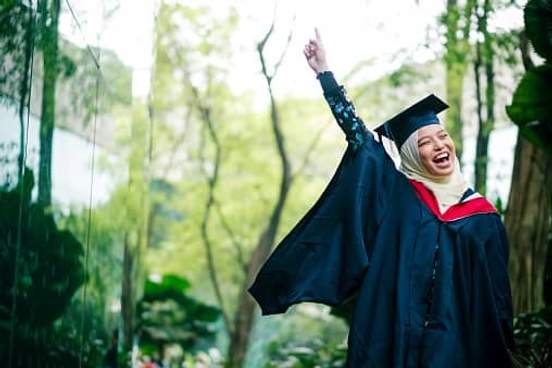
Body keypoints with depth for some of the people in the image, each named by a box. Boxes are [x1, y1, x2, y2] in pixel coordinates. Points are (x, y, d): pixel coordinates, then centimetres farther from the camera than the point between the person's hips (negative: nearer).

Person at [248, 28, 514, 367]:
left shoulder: (482, 215, 6)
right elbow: (358, 133, 2)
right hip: (389, 340, -1)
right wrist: (324, 71, -1)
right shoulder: (396, 192, 4)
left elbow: (497, 298, 8)